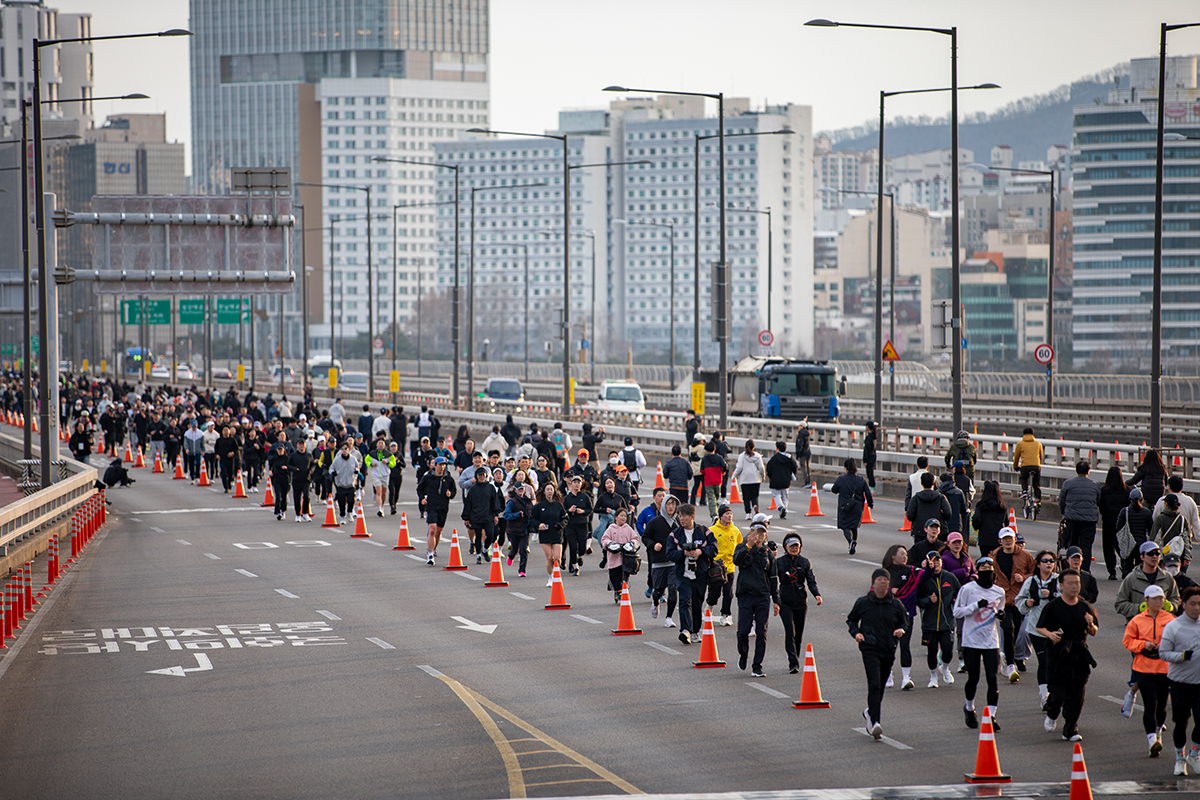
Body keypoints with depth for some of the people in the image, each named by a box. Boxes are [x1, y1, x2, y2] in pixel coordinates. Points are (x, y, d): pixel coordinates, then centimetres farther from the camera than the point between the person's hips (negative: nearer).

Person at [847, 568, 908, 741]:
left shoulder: (896, 605, 5)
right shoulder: (863, 603, 0)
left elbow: (904, 622, 18)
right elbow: (851, 620, 13)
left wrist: (901, 630, -5)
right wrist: (855, 632, -5)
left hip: (888, 650, 3)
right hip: (870, 649, -3)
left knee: (880, 687, 13)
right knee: (874, 685, -18)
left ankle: (870, 712, 41)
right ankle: (875, 722, -23)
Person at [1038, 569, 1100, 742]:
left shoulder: (1085, 607, 8)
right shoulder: (1053, 606, -3)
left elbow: (1094, 632, 14)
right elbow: (1040, 627, 2)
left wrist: (1091, 625, -9)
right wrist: (1050, 634, -18)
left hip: (1079, 654, 3)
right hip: (1058, 654, -3)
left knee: (1077, 693, 0)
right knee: (1058, 692, -6)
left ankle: (1070, 731, 9)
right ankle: (1052, 714, 28)